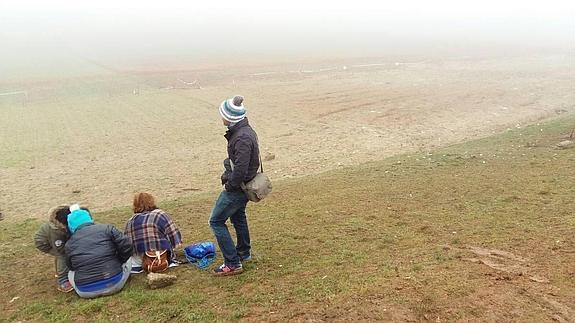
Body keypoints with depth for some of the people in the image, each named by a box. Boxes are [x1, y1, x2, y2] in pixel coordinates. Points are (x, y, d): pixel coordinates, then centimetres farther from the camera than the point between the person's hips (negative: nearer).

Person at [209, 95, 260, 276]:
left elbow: (240, 169, -30)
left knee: (216, 221, -2)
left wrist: (229, 185, -16)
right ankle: (244, 253, 46)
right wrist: (228, 178, 11)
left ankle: (233, 264, 2)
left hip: (237, 187, -10)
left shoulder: (242, 137, -28)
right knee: (238, 217, 26)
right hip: (241, 186, 10)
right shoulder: (244, 131, 5)